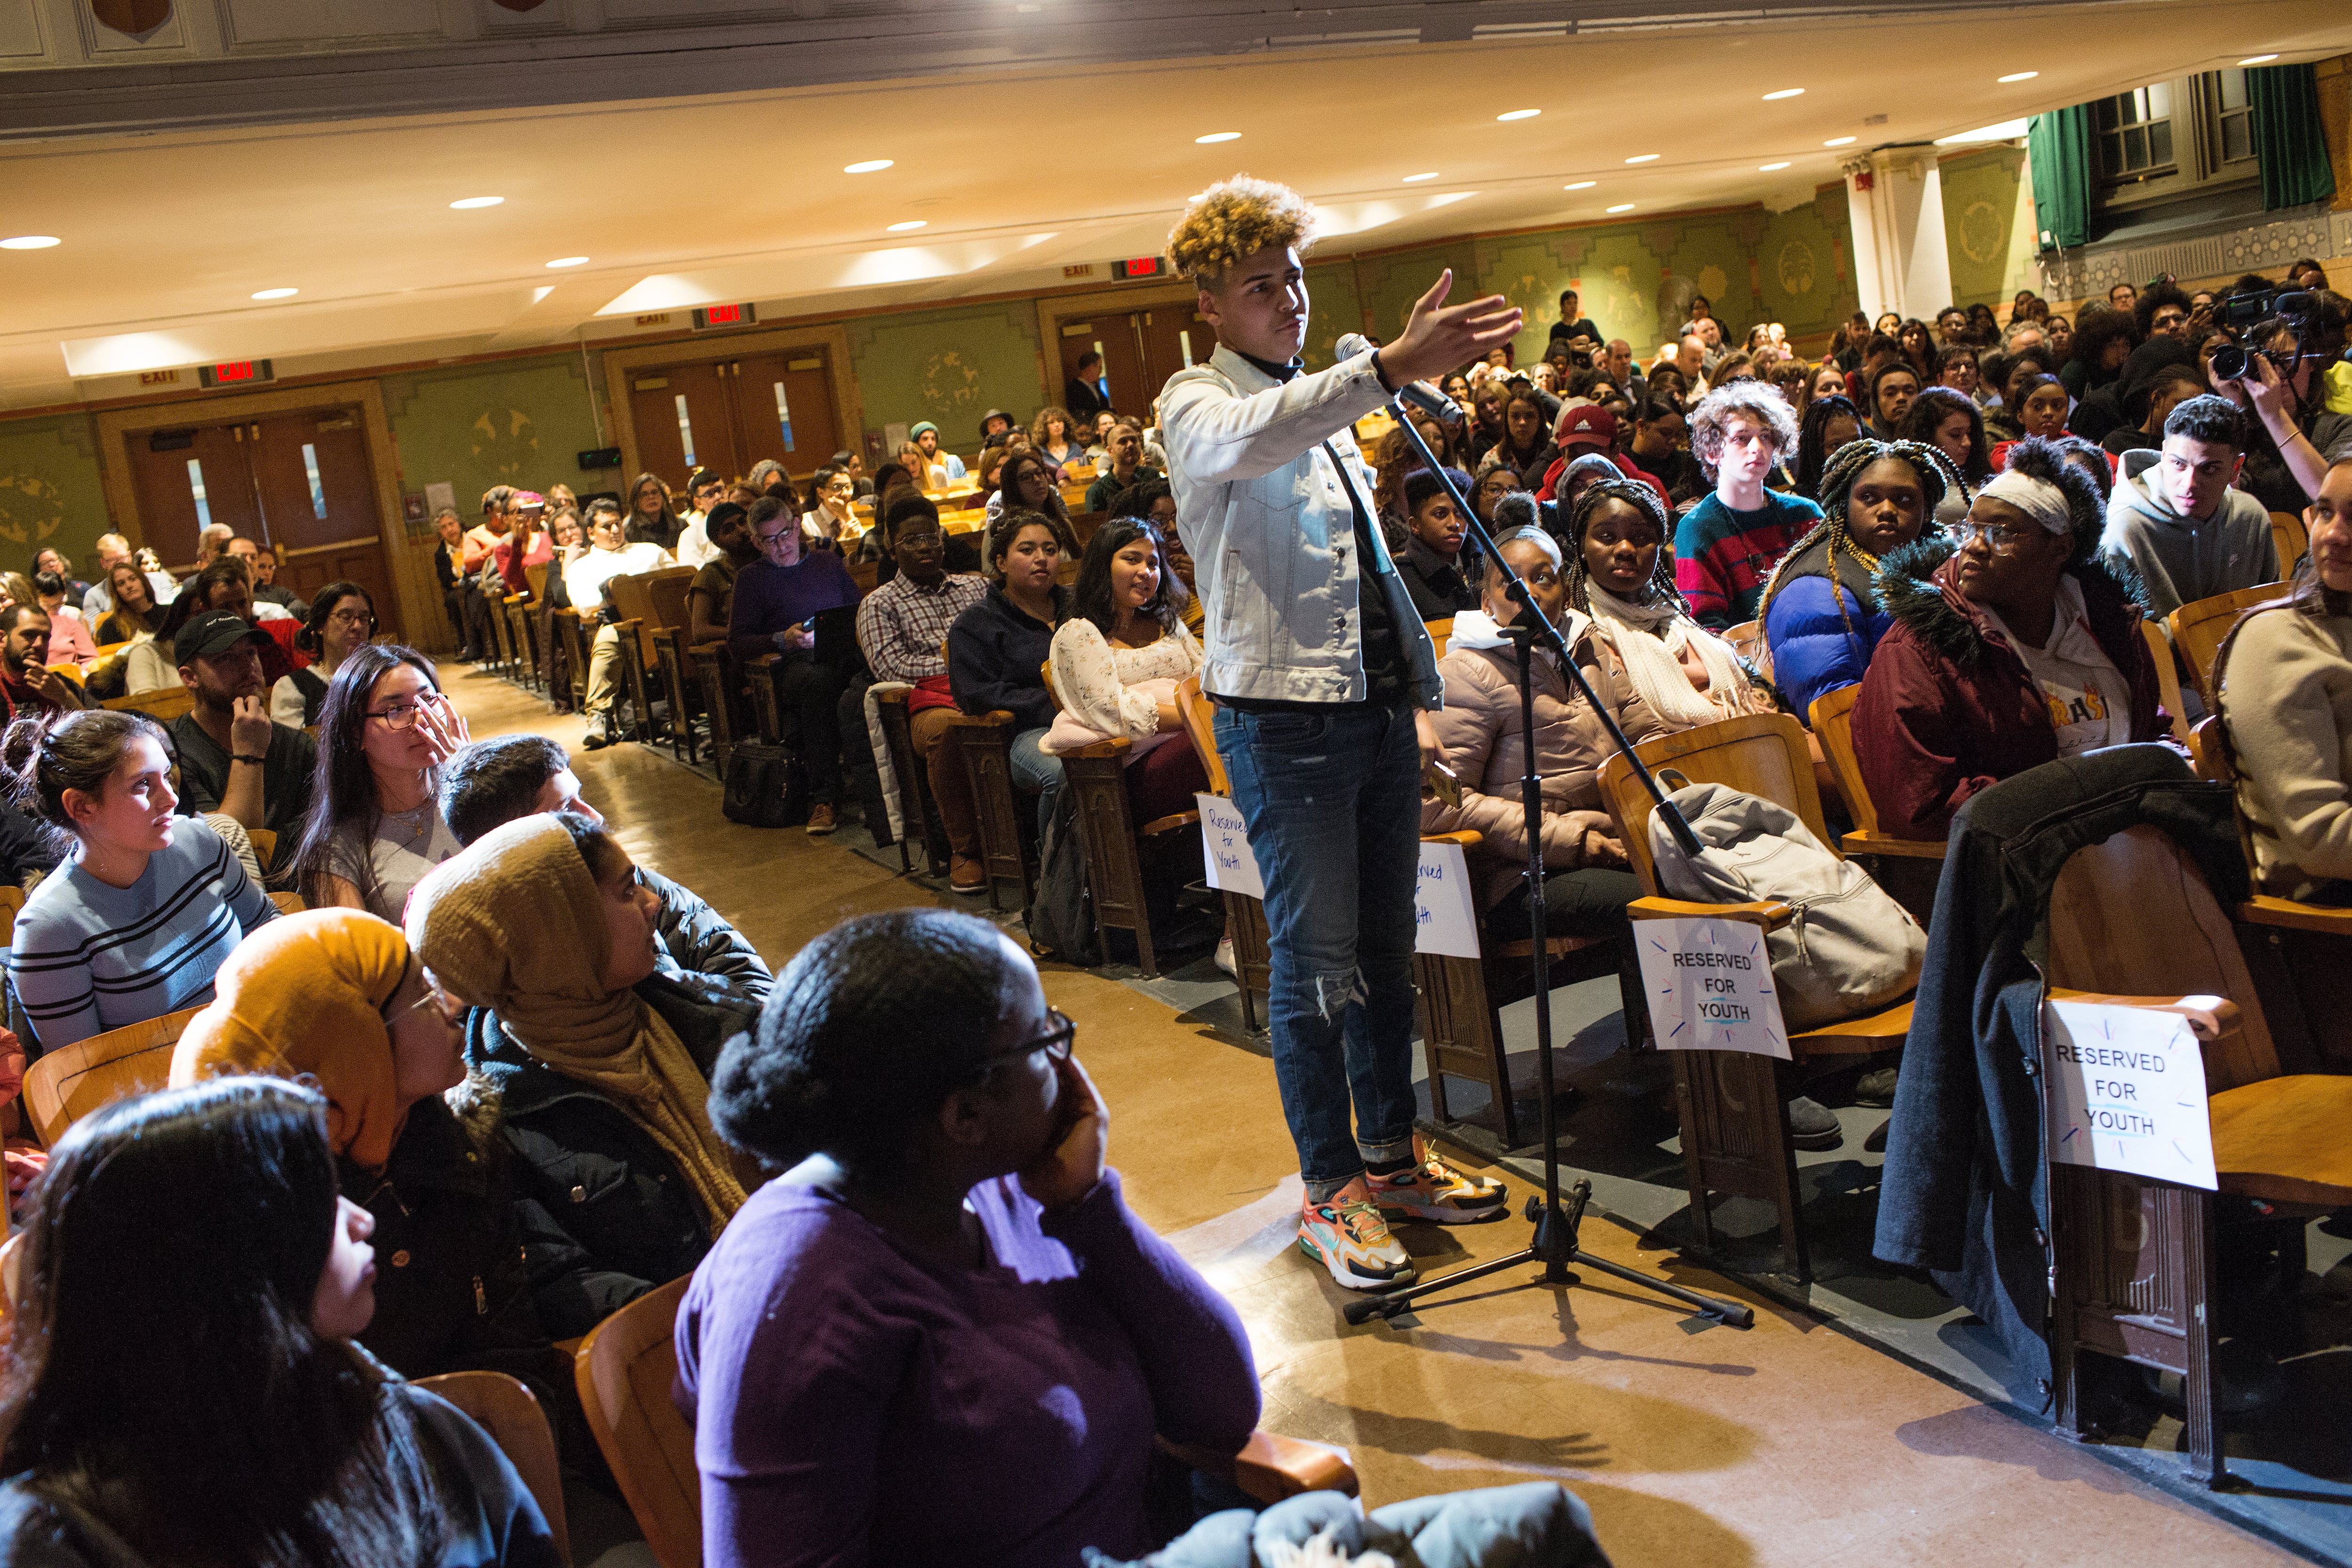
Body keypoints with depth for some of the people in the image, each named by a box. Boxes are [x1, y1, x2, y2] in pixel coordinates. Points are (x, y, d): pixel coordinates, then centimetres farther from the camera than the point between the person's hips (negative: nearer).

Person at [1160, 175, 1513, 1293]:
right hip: (1283, 721, -7)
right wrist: (1394, 367, -44)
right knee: (1317, 966, -2)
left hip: (1377, 712, 7)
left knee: (1385, 950, 14)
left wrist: (1422, 688, 18)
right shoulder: (1198, 405, -6)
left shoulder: (1328, 405, 18)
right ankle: (1329, 1190, 11)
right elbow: (1252, 441, -33)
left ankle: (1392, 1157, 27)